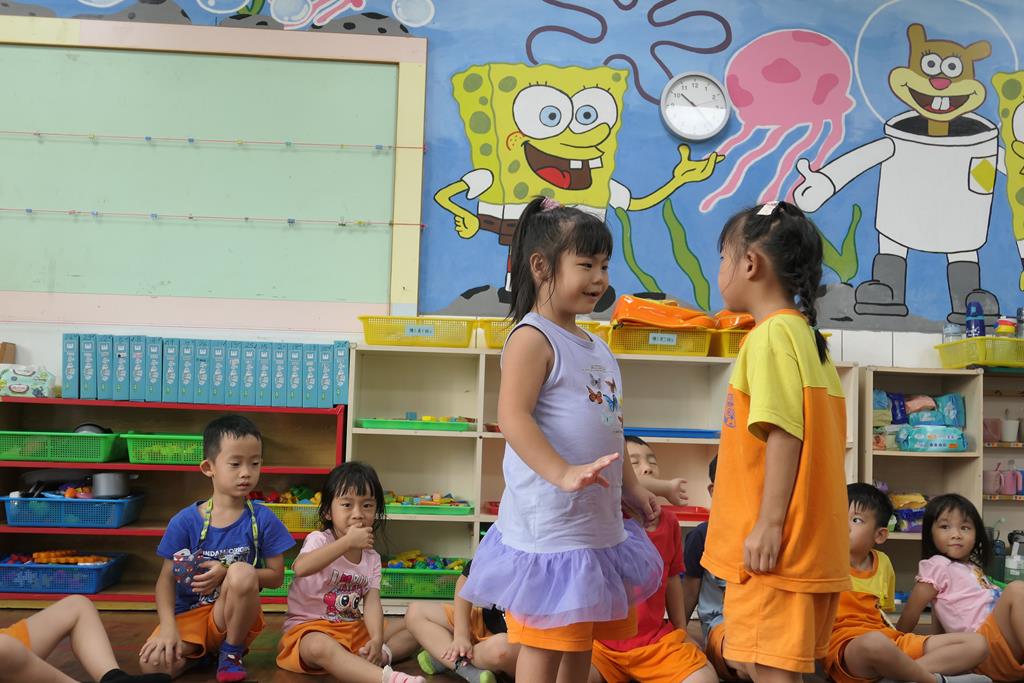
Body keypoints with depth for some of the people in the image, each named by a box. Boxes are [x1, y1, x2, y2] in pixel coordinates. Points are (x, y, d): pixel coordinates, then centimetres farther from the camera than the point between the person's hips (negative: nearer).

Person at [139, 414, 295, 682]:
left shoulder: (263, 519, -7)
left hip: (235, 616, -1)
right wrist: (168, 627, -20)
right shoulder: (185, 521, -6)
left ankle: (231, 652, -8)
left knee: (241, 572, -33)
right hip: (188, 614, 1)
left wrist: (227, 573, -18)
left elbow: (276, 576, -4)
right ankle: (199, 651, 8)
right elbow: (167, 578, -4)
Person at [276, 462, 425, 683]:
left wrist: (377, 640, -27)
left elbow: (372, 602, -8)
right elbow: (301, 567, -34)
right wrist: (348, 541, -36)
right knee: (320, 647, -40)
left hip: (353, 628, 6)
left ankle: (382, 656, -28)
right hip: (309, 627, -6)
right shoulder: (319, 540, -11)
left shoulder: (372, 558, 5)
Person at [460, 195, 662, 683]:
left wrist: (631, 487, 20)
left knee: (582, 640, 19)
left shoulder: (598, 349, 16)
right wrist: (562, 474, -33)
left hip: (599, 522, 9)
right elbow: (512, 417, -23)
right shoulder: (532, 338, -12)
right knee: (545, 643, 1)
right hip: (550, 525, -9)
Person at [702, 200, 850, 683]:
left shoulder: (771, 335, -13)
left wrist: (769, 523, -20)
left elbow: (785, 433, -21)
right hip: (809, 542, 10)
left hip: (776, 544, -10)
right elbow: (828, 437, 17)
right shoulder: (805, 335, 15)